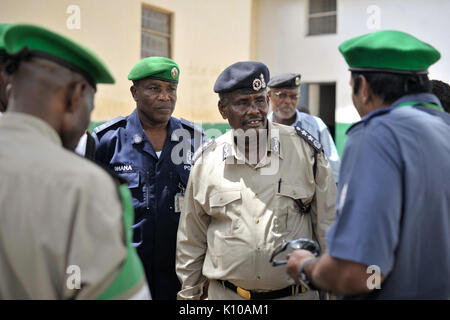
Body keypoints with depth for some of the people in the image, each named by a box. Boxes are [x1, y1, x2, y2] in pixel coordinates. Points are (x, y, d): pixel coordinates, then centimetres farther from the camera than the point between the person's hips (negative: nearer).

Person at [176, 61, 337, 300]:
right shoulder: (206, 161, -3)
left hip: (297, 293, 0)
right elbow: (191, 240, 6)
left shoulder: (305, 149, -6)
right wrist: (190, 294, 9)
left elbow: (328, 225, 0)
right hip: (225, 294, 1)